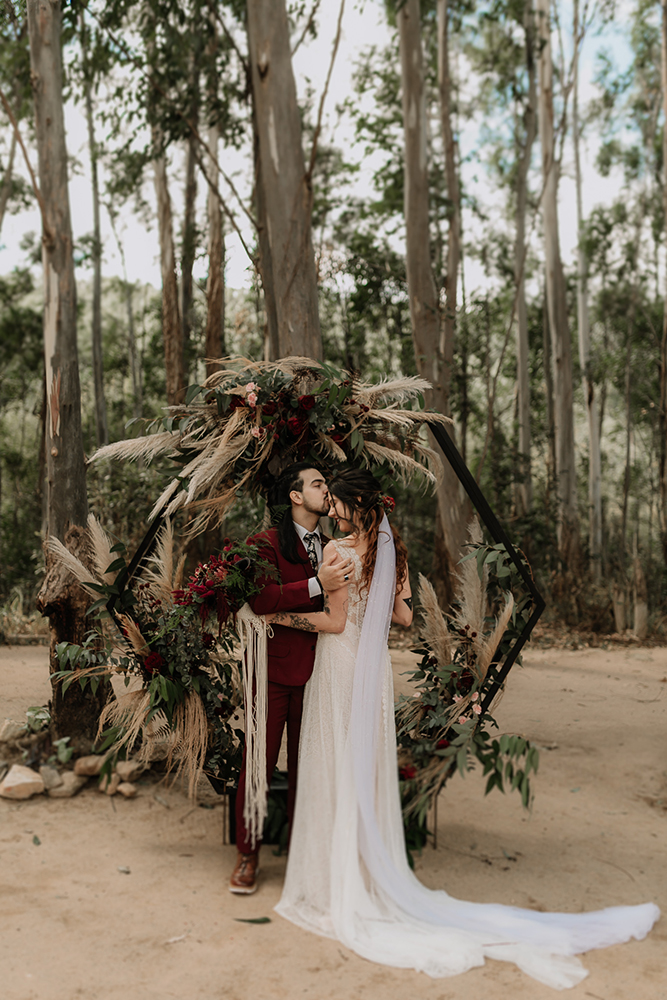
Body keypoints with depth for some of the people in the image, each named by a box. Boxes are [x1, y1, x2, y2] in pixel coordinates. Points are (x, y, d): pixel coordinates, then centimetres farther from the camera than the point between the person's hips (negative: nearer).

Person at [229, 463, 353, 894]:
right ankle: (248, 855, 15)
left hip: (315, 671, 5)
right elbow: (261, 599, -20)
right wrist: (317, 585, -25)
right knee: (260, 762, 1)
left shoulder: (331, 549, 14)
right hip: (274, 669, -5)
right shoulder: (267, 543, -4)